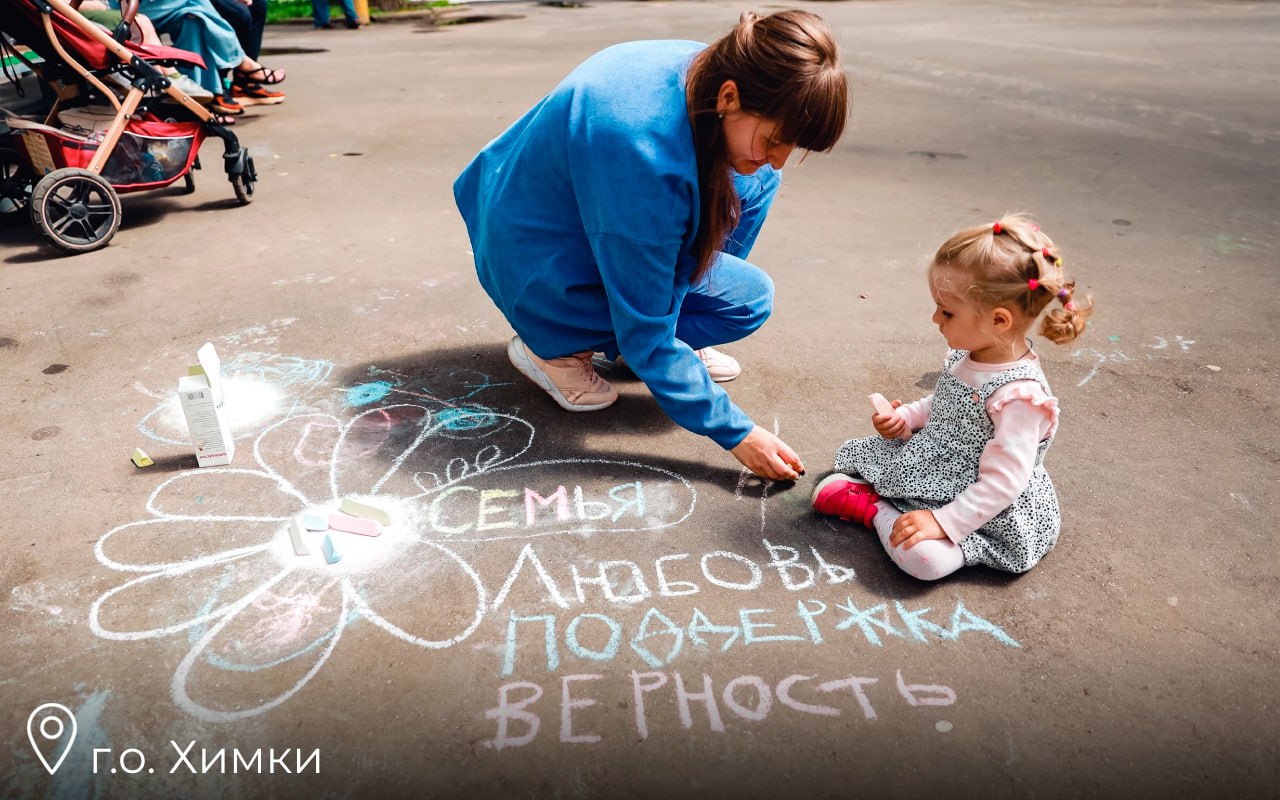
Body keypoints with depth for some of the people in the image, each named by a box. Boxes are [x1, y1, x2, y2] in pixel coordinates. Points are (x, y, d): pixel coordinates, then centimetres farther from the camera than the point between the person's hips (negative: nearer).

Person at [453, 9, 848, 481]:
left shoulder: (705, 71, -13)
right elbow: (643, 331, -29)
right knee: (749, 297, -13)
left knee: (754, 184, -1)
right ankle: (554, 346, -5)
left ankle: (672, 341, 6)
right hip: (538, 262, -8)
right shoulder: (643, 147, -37)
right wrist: (735, 432, -25)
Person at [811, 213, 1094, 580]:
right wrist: (906, 417, -1)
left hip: (990, 516, -8)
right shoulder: (968, 354, -4)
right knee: (852, 452, 15)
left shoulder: (1018, 395, -31)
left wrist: (944, 521, -29)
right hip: (938, 470, 9)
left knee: (923, 557, -32)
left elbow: (1002, 484, -28)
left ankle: (874, 508, -10)